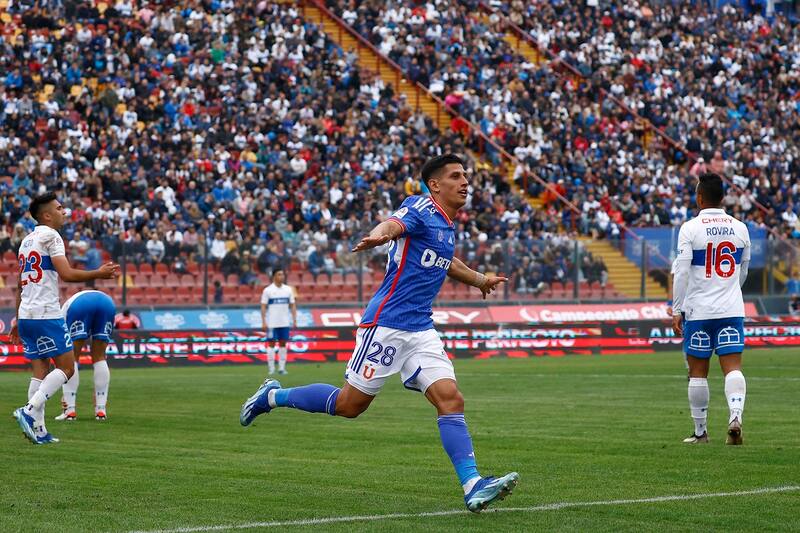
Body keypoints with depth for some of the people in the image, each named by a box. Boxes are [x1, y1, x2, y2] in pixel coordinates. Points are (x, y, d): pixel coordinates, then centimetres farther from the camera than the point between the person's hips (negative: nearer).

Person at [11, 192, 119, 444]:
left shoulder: (27, 241, 20)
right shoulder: (51, 236, -6)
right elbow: (66, 274, -17)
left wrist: (18, 321, 26)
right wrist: (99, 273, -8)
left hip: (25, 314, 9)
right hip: (46, 315, -9)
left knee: (41, 370, 10)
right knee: (66, 367, -3)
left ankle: (37, 429, 5)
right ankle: (30, 411, -16)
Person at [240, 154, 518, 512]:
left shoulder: (447, 226, 17)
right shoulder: (420, 209, -9)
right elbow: (392, 225, -32)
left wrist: (480, 280, 53)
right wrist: (377, 236, -55)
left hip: (420, 331, 7)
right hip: (387, 324, -7)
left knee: (450, 399, -10)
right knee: (350, 404, 0)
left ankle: (473, 487, -17)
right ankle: (273, 396, 21)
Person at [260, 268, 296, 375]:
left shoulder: (288, 289, 6)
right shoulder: (267, 290, -3)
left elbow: (292, 305, 9)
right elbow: (263, 307, -4)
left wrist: (294, 319, 0)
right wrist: (263, 322, -10)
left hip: (285, 323, 3)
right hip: (272, 323, -3)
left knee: (283, 343, 4)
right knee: (271, 344, -1)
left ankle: (282, 368, 7)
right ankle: (272, 369, 1)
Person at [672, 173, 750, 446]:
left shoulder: (690, 228, -6)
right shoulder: (740, 228, 6)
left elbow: (681, 272, -9)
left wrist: (676, 311, -4)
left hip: (698, 309, -2)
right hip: (732, 309, 2)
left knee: (698, 372, 7)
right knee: (733, 367, -2)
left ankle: (700, 431, 13)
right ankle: (735, 416, -24)